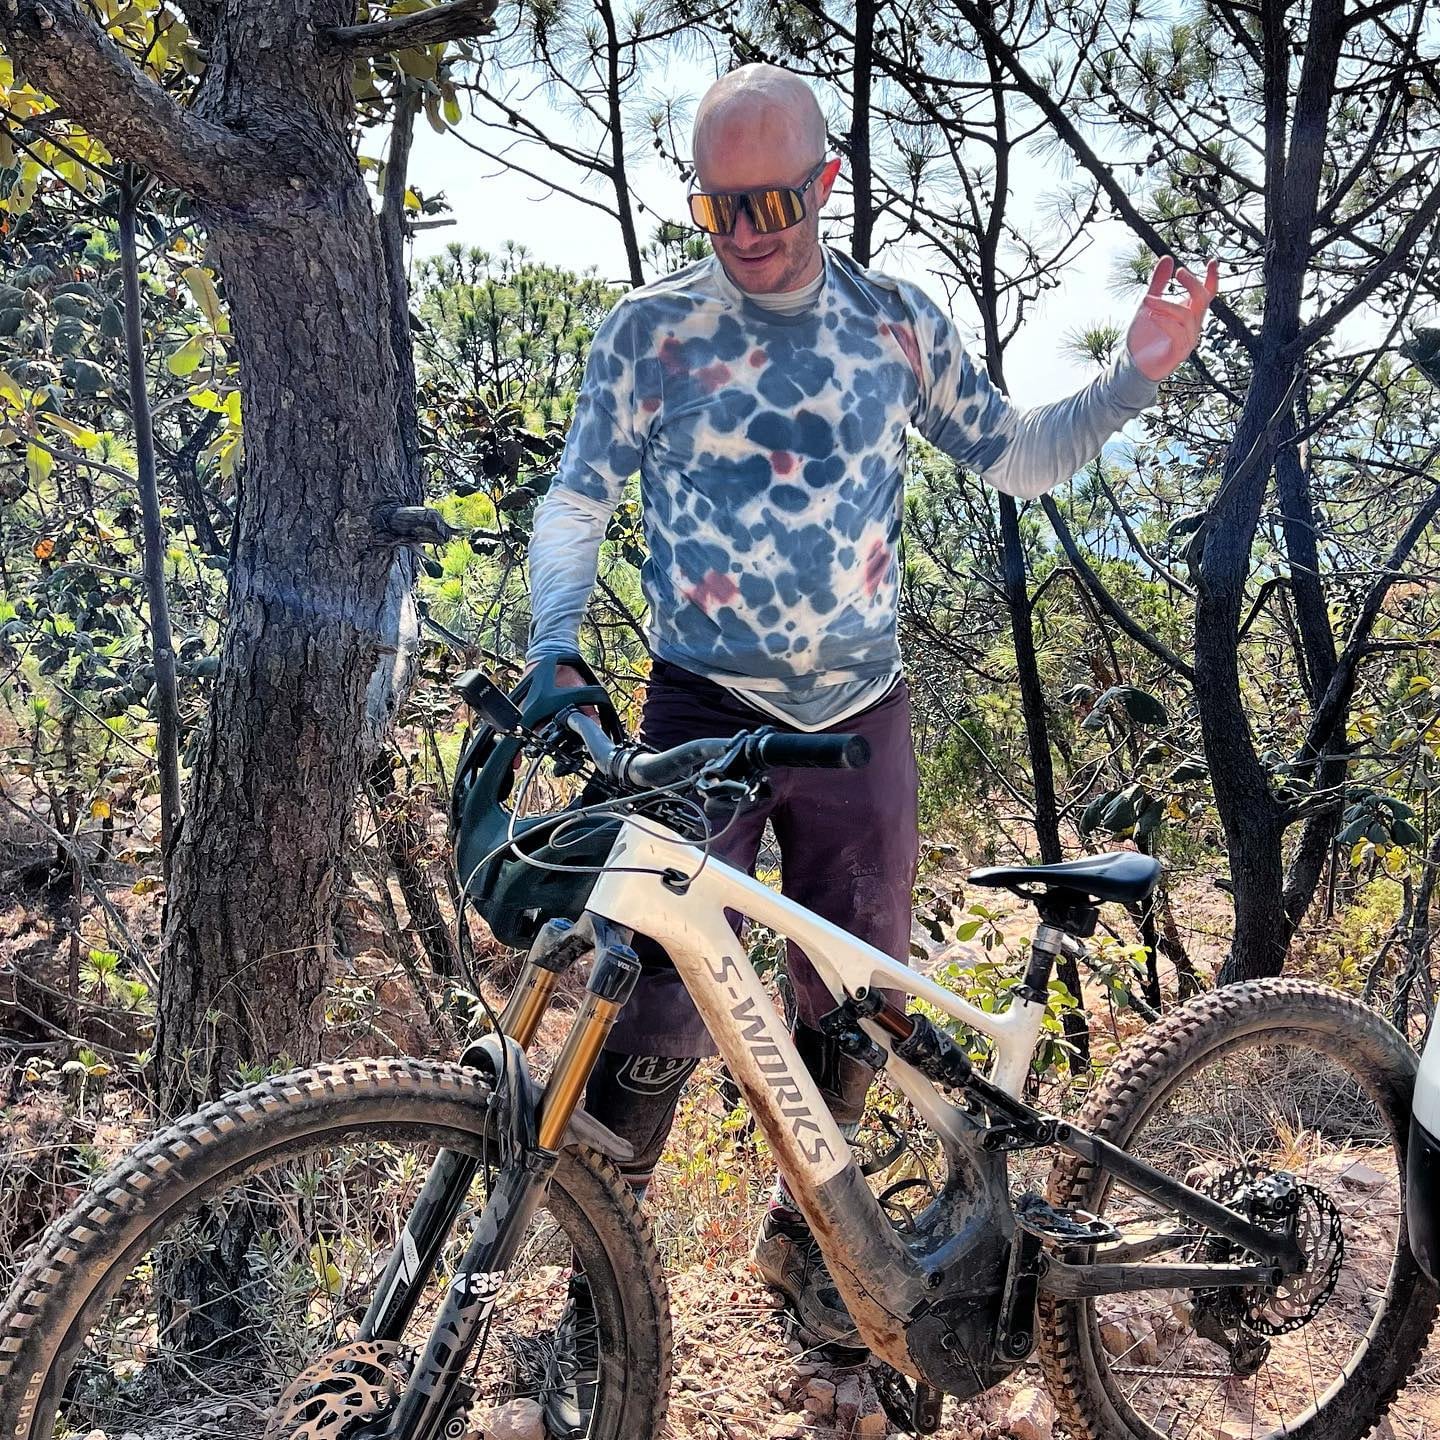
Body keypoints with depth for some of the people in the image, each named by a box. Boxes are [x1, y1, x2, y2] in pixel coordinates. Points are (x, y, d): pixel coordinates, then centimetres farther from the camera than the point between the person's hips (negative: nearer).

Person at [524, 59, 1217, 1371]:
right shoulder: (648, 332, -1)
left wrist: (1137, 378, -3)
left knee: (851, 1003, 11)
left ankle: (802, 1239, 35)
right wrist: (554, 649, -16)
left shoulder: (896, 319, 6)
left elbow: (1015, 458, 13)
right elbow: (577, 503, 1)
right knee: (667, 1006, -10)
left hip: (861, 720, 3)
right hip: (706, 713, -2)